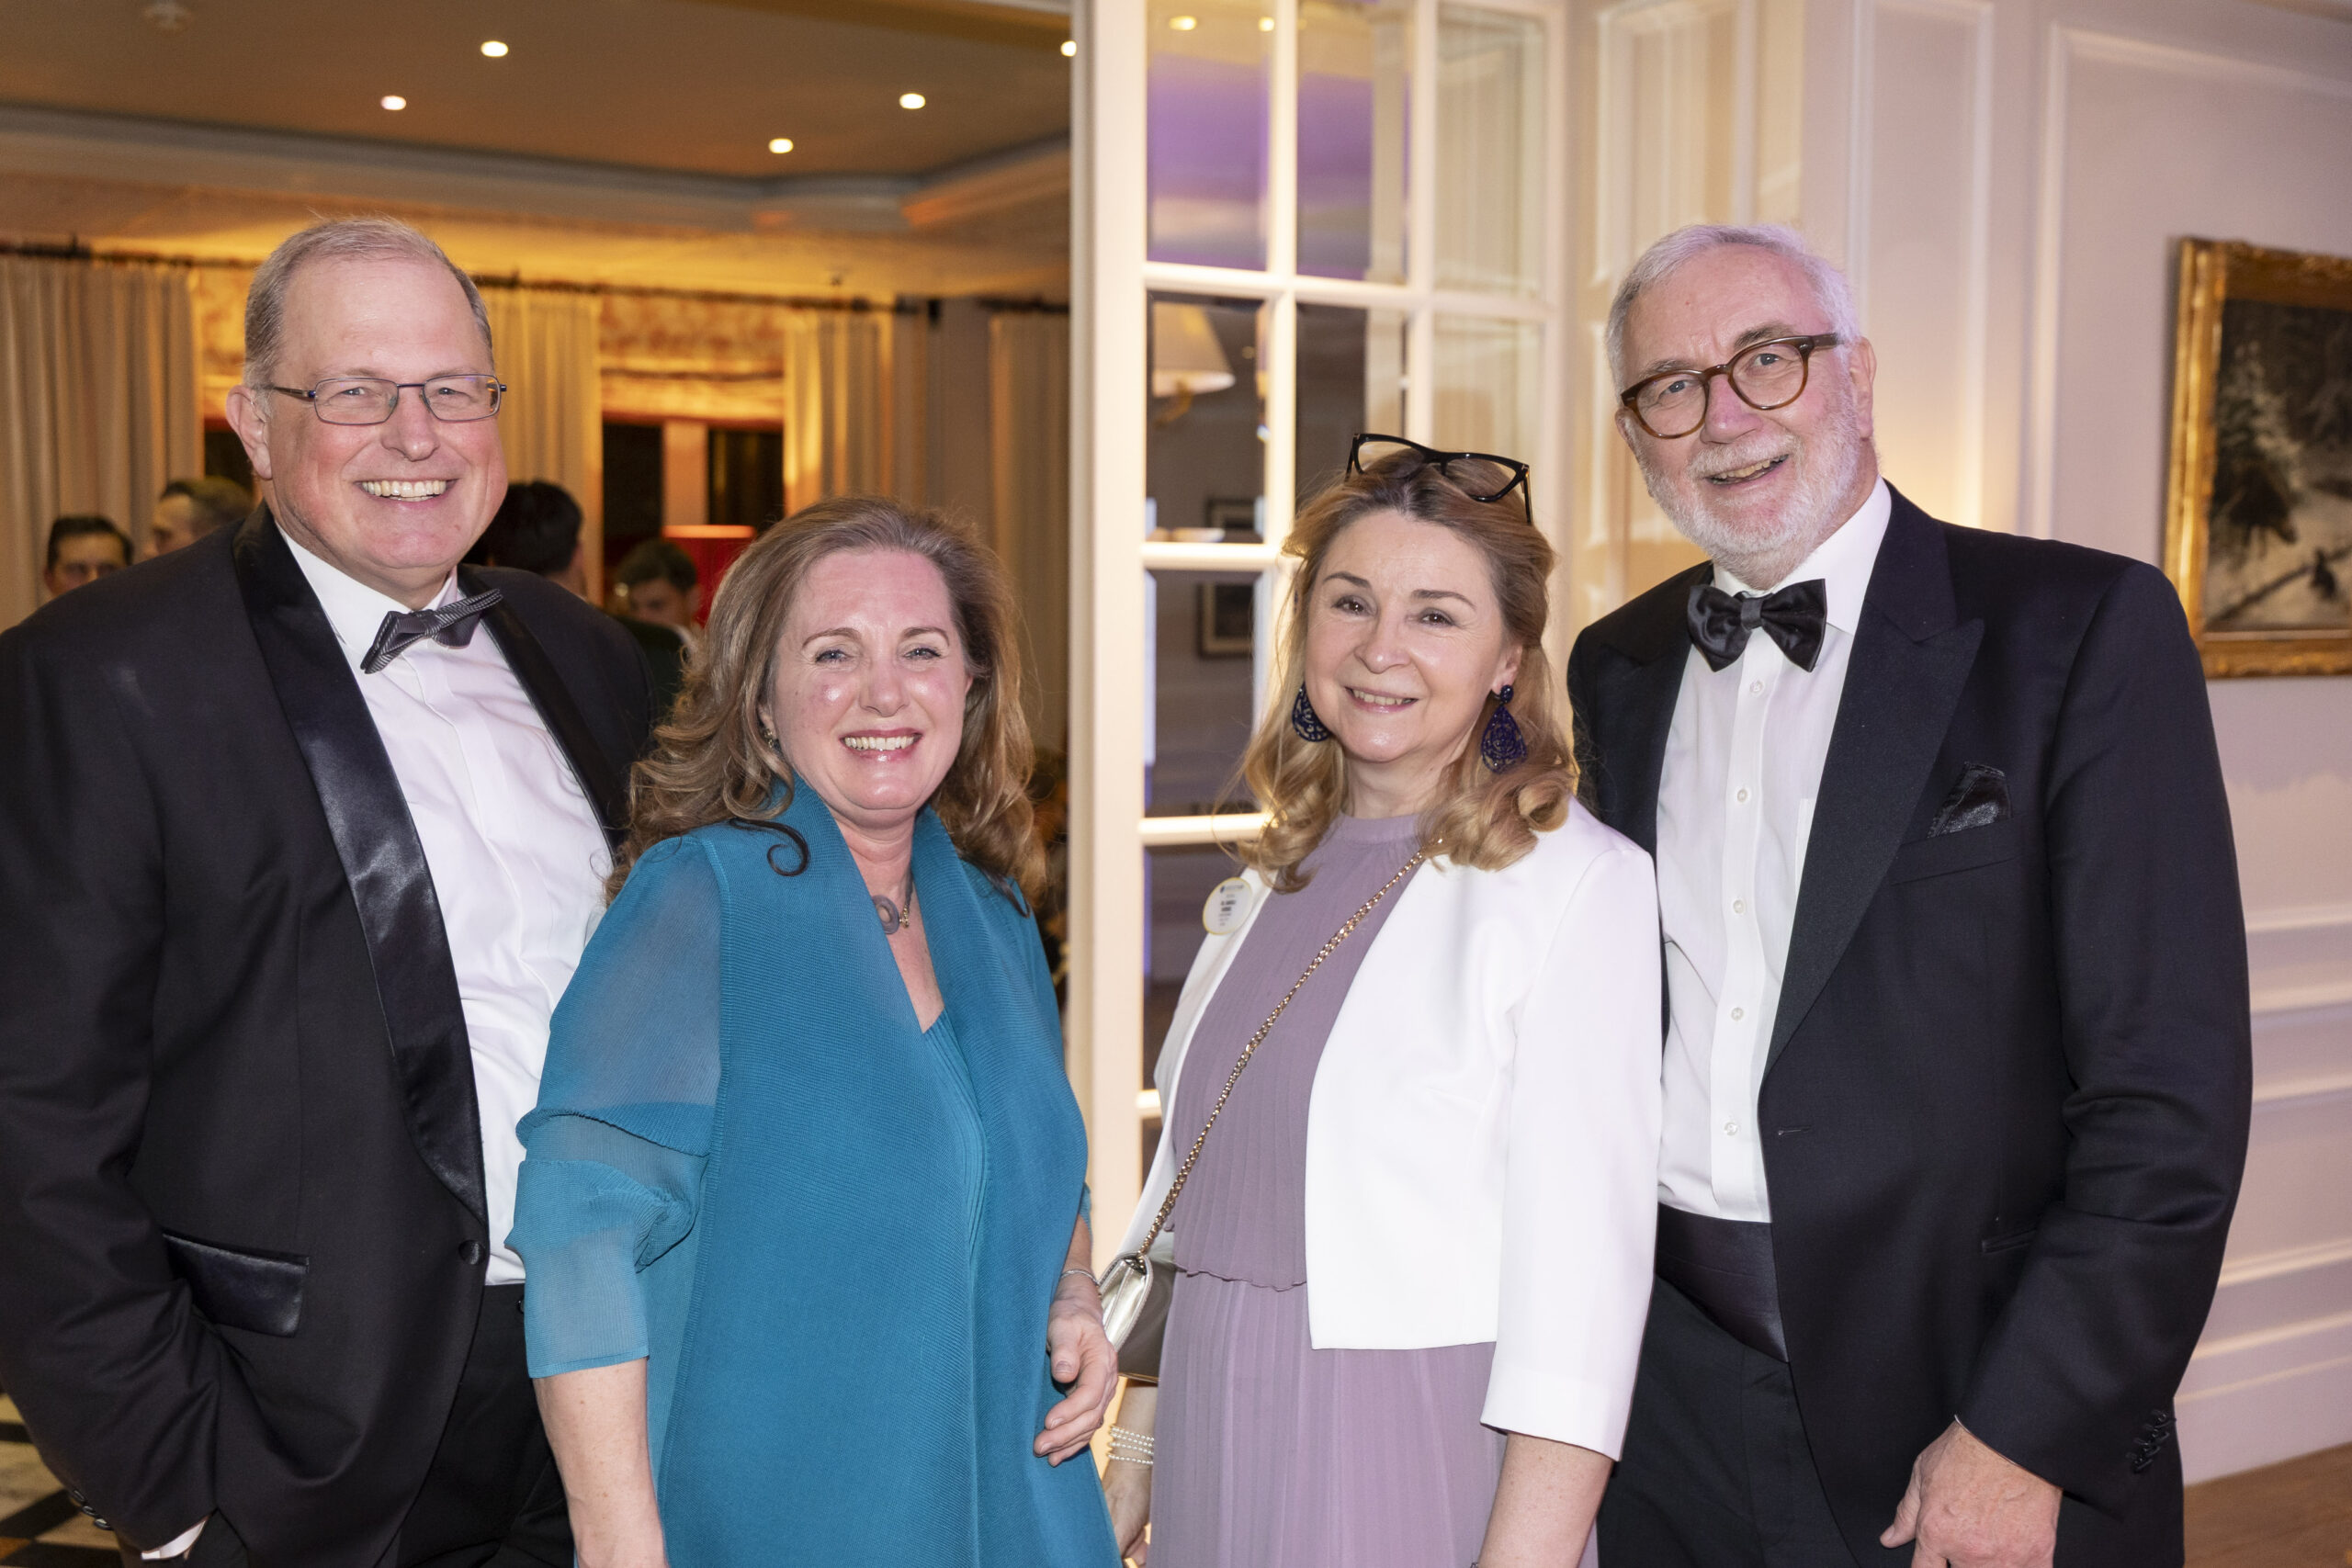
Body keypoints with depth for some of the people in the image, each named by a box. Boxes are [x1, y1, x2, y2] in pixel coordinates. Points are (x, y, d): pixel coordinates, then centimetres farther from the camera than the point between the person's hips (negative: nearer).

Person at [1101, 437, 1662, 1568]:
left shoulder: (1579, 887, -14)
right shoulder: (1276, 878, 7)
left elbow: (1579, 1270, -19)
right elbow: (1189, 1185, 11)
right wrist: (1132, 1455, 12)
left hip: (1418, 1463, -6)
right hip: (1217, 1451, 6)